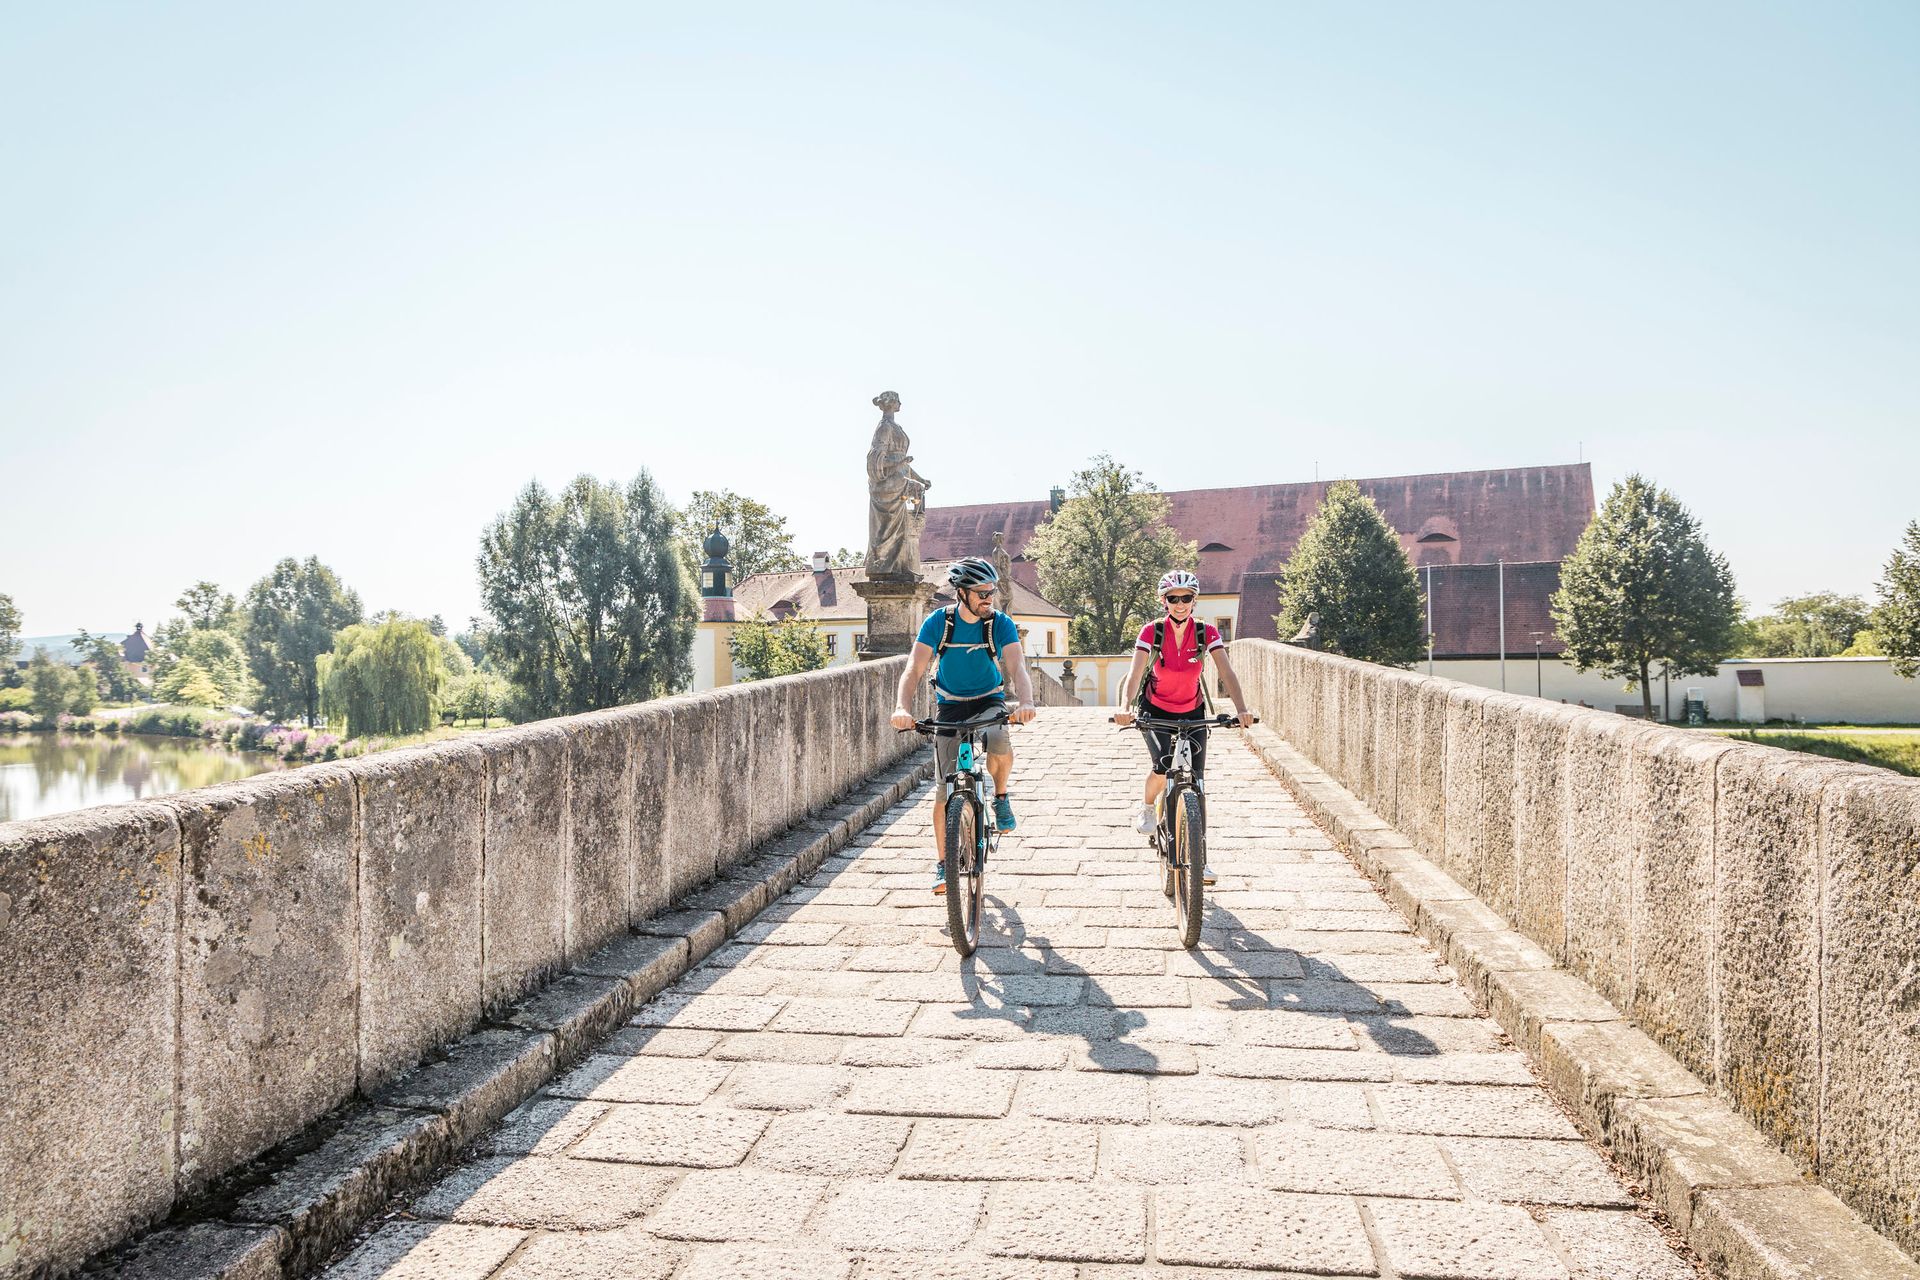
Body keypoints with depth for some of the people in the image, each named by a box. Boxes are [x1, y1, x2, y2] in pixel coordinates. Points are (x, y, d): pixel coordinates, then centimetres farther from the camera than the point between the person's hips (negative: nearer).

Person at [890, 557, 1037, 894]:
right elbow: (915, 670, -23)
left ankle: (1001, 796, 0)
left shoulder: (1000, 623, -15)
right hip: (950, 706, 1)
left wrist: (1025, 702, -49)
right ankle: (942, 864, 10)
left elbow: (1017, 667, -27)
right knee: (945, 789, -4)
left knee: (1000, 749, -34)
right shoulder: (938, 622, -16)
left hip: (989, 701, 0)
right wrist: (902, 707, -42)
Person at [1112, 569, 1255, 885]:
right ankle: (1147, 807, 8)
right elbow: (1135, 673, -26)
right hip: (1156, 711, -1)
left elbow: (1227, 673, -22)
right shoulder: (1152, 631, -16)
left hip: (1193, 712, 2)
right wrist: (1125, 708, -43)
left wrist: (1242, 709, -39)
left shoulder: (1207, 633, -14)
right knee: (1163, 767, -25)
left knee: (1196, 780, -2)